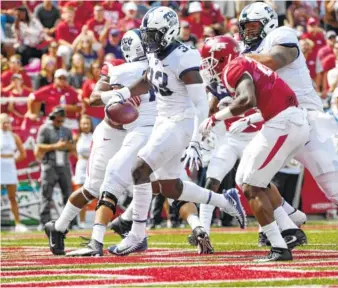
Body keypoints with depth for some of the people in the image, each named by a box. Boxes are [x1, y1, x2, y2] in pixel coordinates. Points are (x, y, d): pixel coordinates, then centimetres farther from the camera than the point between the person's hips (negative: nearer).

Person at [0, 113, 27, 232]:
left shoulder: (14, 136, 7)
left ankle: (18, 224, 9)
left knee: (12, 198, 7)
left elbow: (22, 154, 14)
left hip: (10, 168, 4)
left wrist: (13, 160, 6)